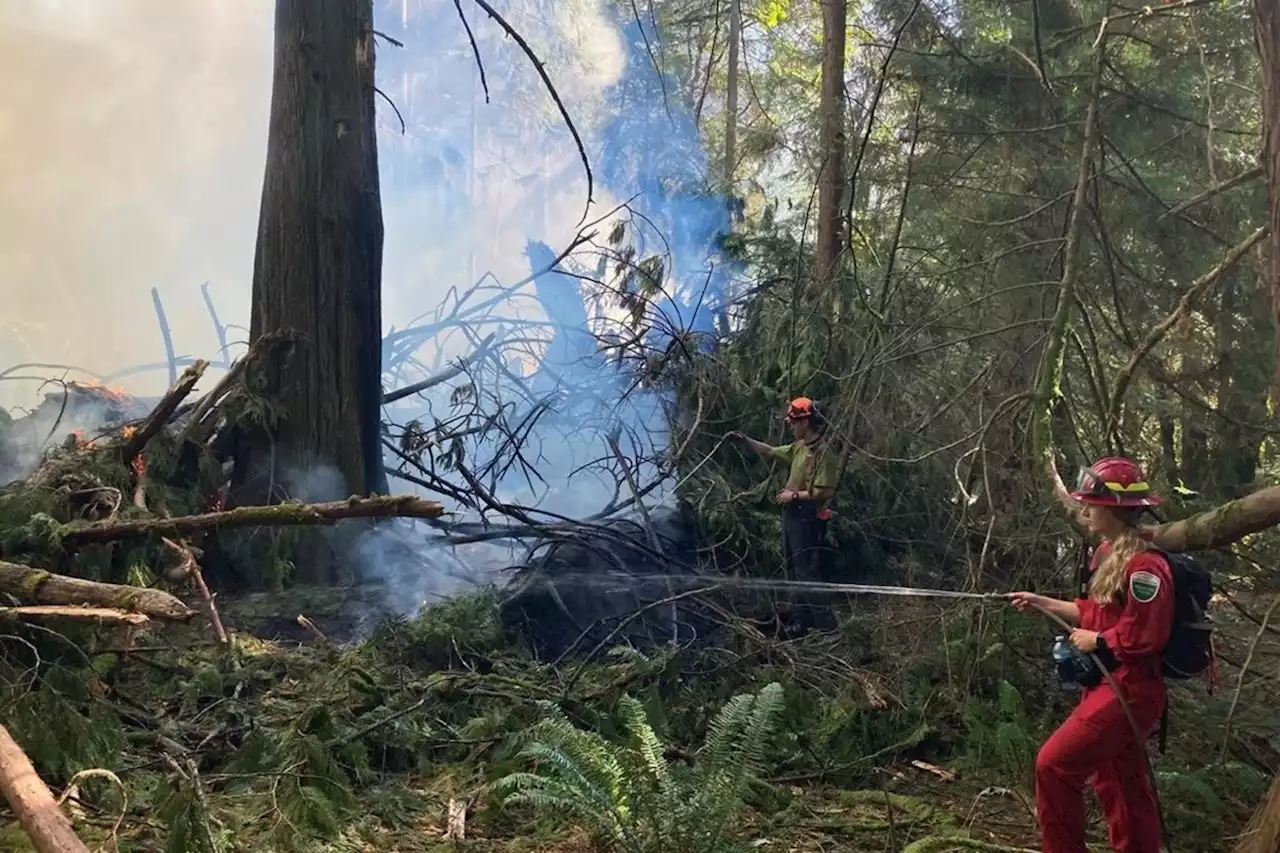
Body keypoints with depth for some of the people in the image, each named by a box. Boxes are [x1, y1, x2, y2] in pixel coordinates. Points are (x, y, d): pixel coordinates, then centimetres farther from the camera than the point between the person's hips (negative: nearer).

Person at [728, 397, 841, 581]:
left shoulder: (823, 452, -21)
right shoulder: (799, 447, 8)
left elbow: (826, 492, -27)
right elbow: (770, 451, 21)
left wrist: (794, 495, -19)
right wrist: (744, 440, 13)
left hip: (807, 518, -10)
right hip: (792, 514, 10)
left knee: (807, 570, -7)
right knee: (791, 566, 20)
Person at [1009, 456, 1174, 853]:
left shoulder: (1143, 564, -22)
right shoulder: (1107, 553, 10)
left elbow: (1145, 635, -25)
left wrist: (1096, 641, -13)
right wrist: (1041, 602, 13)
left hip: (1127, 690, -10)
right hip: (1106, 684, 10)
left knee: (1054, 763, -11)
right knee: (1121, 785, 17)